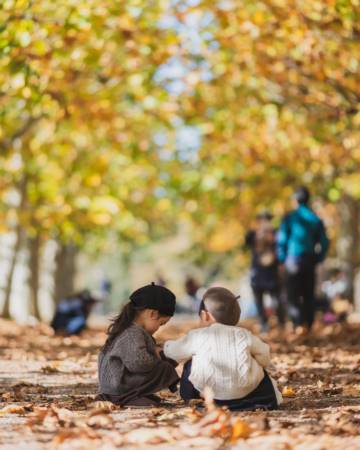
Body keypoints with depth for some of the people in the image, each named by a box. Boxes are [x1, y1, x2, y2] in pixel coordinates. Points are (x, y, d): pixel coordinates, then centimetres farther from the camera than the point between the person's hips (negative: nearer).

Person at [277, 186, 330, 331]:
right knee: (309, 296, 10)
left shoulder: (289, 218, -5)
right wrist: (318, 259, 13)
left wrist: (282, 259, 5)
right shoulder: (316, 219, 4)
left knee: (293, 296, -3)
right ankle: (308, 326, 10)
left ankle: (299, 325, -19)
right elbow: (324, 242, 4)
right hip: (310, 262, 3)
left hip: (293, 261, -3)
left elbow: (281, 240, -5)